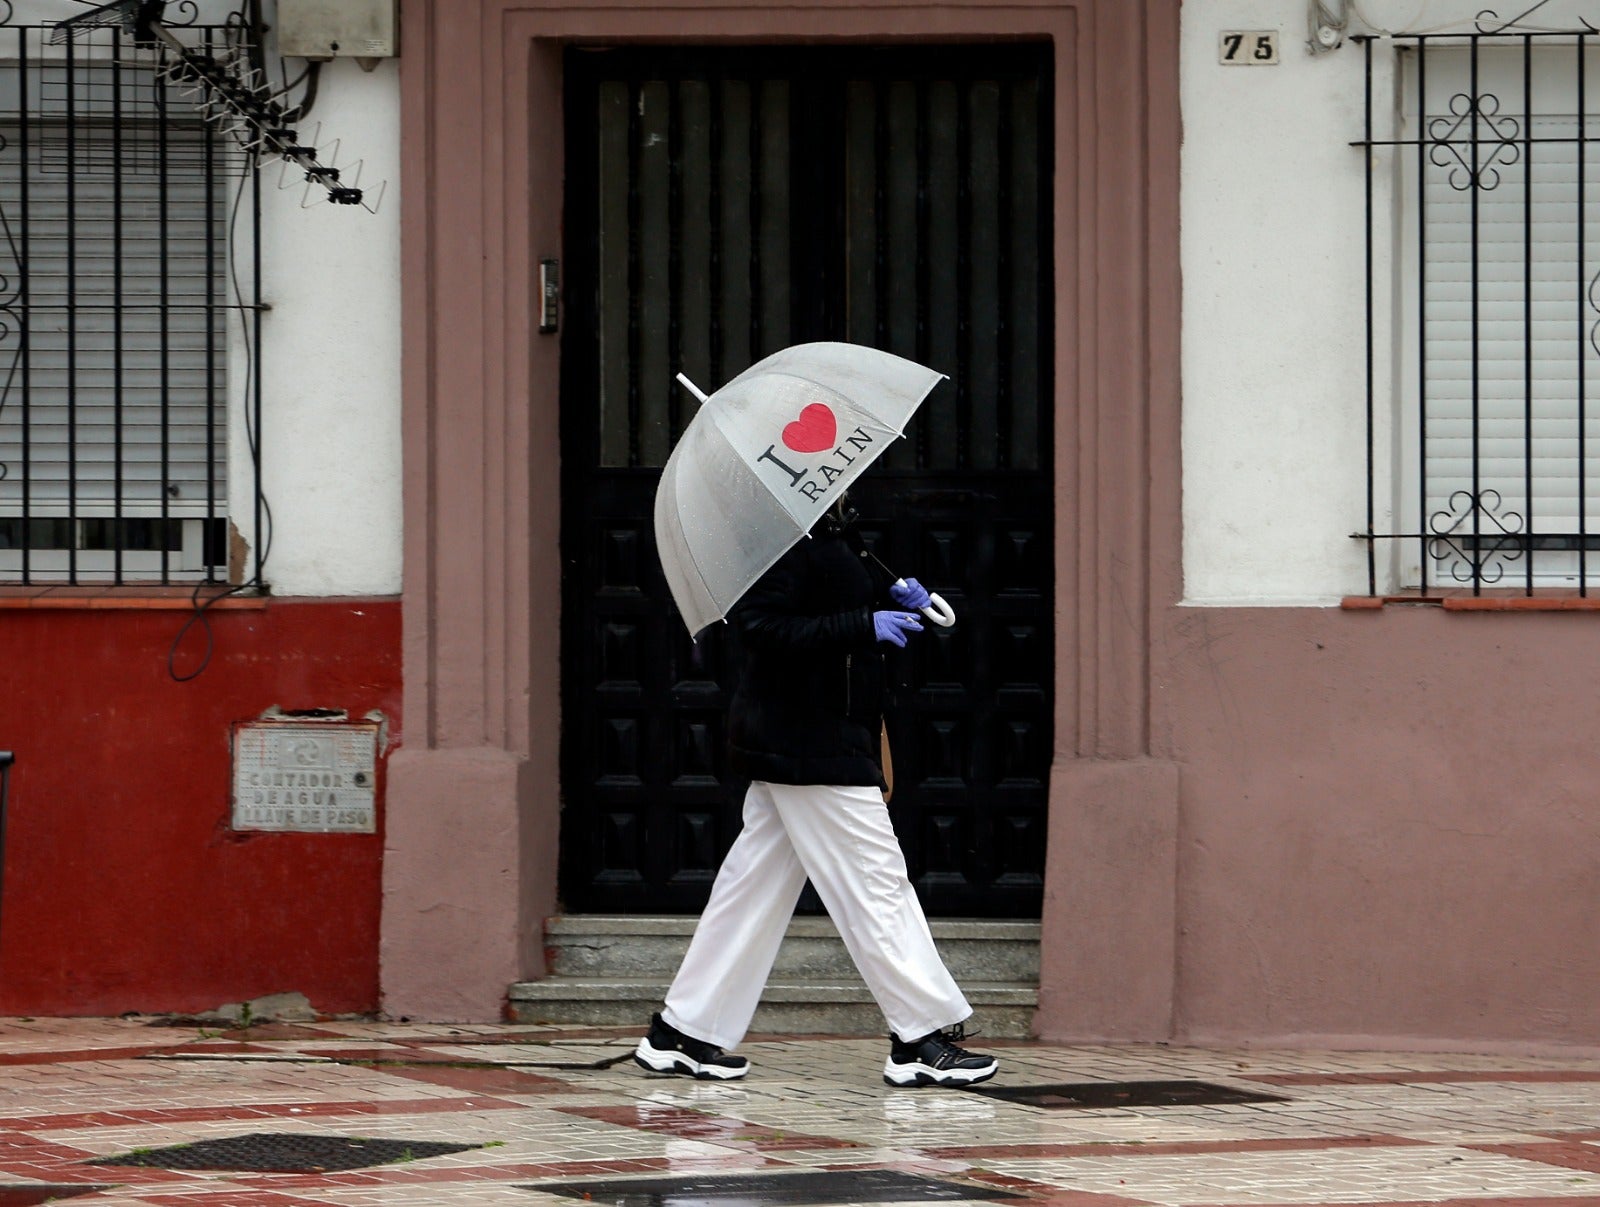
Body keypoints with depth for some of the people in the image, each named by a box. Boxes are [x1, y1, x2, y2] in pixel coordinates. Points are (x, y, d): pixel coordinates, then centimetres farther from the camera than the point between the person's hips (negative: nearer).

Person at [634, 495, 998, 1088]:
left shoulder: (834, 534, 17)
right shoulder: (787, 542, -16)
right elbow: (764, 629, -24)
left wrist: (893, 598, 9)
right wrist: (863, 626, -25)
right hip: (809, 745, -11)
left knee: (756, 885, 11)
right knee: (874, 881, -7)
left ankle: (683, 1034, 14)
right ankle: (921, 1041, -4)